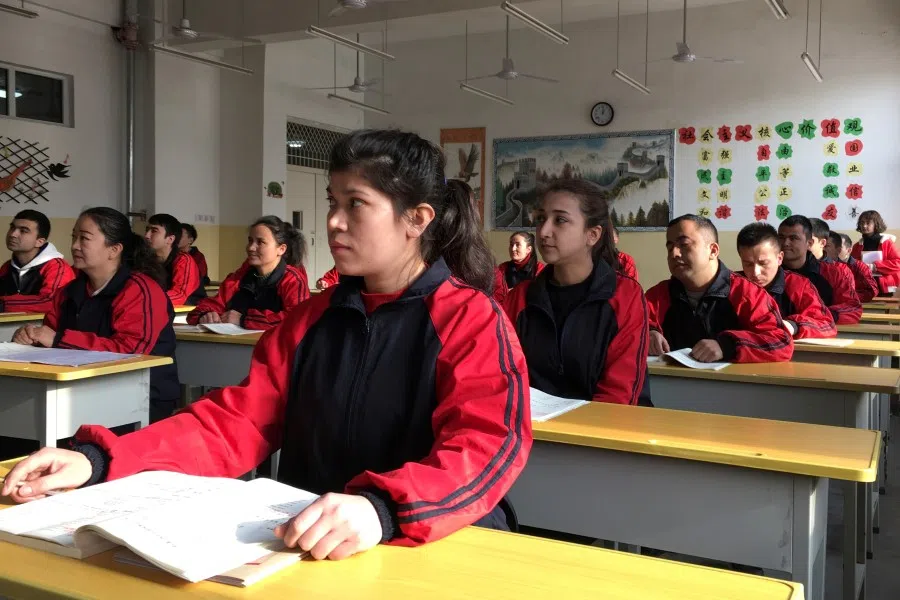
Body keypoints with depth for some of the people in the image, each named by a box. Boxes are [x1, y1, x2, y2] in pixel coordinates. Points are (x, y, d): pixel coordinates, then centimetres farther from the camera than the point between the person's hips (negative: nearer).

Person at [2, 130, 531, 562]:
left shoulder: (472, 321, -8)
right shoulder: (312, 318, 10)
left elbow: (487, 449, -22)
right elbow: (236, 422, 4)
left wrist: (382, 509, -40)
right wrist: (99, 460, -8)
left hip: (443, 550, -4)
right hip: (308, 550, 4)